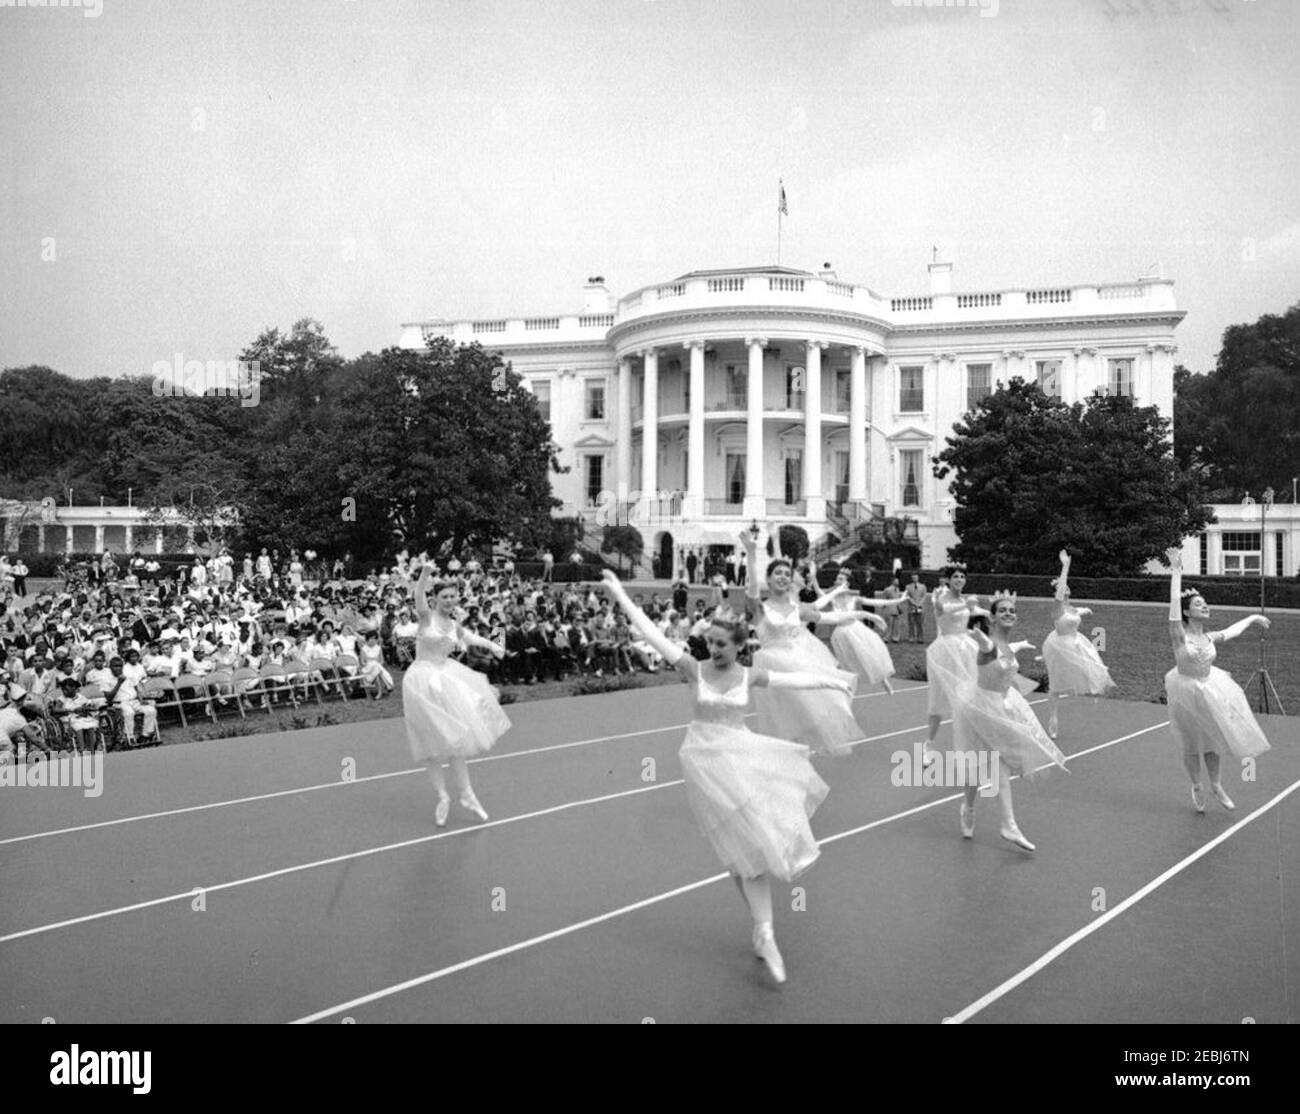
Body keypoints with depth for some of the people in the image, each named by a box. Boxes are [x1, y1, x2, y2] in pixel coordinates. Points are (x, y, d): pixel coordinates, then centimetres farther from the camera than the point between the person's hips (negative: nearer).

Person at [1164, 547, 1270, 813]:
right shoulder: (1180, 635, -20)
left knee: (1211, 741, 15)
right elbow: (1174, 604, -33)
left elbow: (1233, 630, 17)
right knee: (1192, 745, 10)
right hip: (1187, 691, -4)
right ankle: (1197, 788, 32)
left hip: (1210, 689, 4)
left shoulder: (1209, 637, -4)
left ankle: (1216, 786, 35)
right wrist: (1176, 571, -35)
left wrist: (1253, 617, 31)